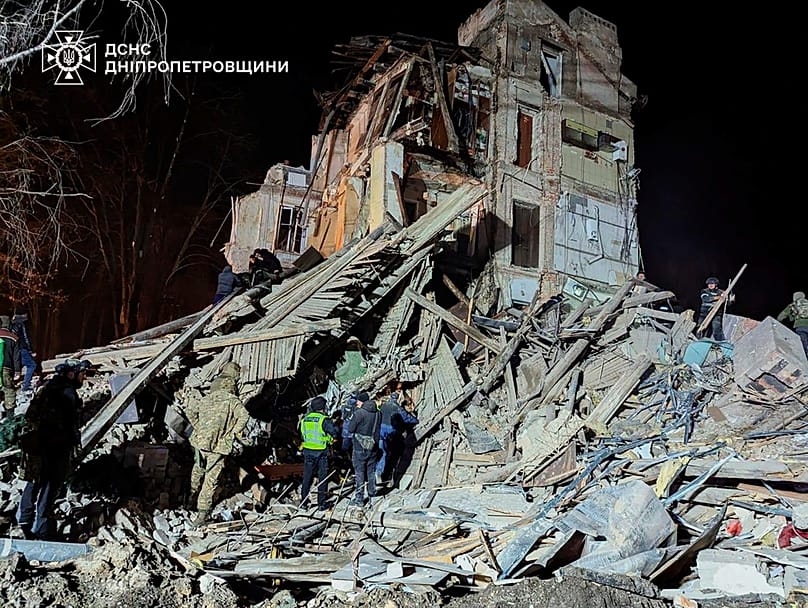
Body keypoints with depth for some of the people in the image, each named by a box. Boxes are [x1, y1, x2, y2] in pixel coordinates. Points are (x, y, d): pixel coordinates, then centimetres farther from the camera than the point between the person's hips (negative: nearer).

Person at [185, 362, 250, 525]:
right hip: (219, 446, -5)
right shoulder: (233, 401, -9)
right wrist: (233, 434, -12)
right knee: (211, 479, 2)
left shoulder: (207, 398, 7)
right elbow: (244, 416, -24)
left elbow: (190, 412, 13)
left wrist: (199, 428, 16)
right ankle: (203, 510, 2)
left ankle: (194, 494, 50)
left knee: (198, 469, 29)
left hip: (200, 442, 6)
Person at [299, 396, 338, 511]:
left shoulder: (305, 419, 3)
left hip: (307, 451, 5)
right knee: (322, 478, 6)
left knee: (307, 477, 15)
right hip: (321, 453, -5)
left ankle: (303, 502, 20)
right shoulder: (324, 419, -15)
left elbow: (302, 436, 12)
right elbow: (335, 432, -18)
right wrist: (330, 438, 1)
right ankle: (321, 504, 10)